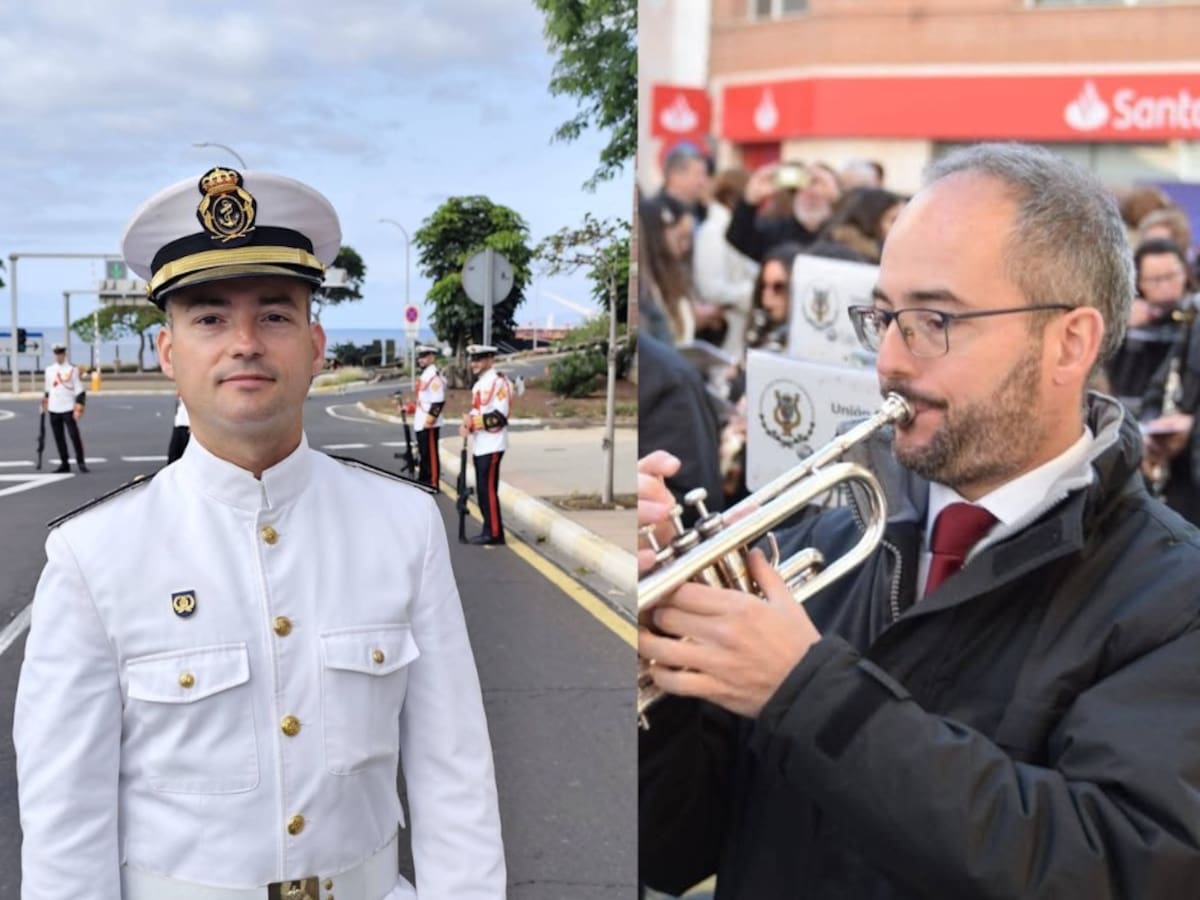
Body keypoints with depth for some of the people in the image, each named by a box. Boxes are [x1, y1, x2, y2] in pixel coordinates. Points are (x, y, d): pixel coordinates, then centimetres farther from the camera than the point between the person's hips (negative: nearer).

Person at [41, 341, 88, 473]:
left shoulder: (72, 369, -3)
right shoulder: (49, 370, 11)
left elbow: (79, 390, -6)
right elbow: (48, 389, 21)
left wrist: (78, 409, -12)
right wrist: (45, 403, 16)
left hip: (68, 409, -5)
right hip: (54, 410, 5)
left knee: (74, 435, -7)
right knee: (59, 438, 6)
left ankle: (80, 462, 2)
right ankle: (64, 463, 14)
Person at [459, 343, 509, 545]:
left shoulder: (498, 381, -13)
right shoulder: (480, 383, 17)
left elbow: (500, 416, -19)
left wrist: (474, 422, -18)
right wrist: (467, 424, 0)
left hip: (492, 446, -9)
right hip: (479, 445, 10)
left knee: (488, 490, -9)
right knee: (482, 490, 11)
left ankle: (494, 533, -4)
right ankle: (490, 530, 18)